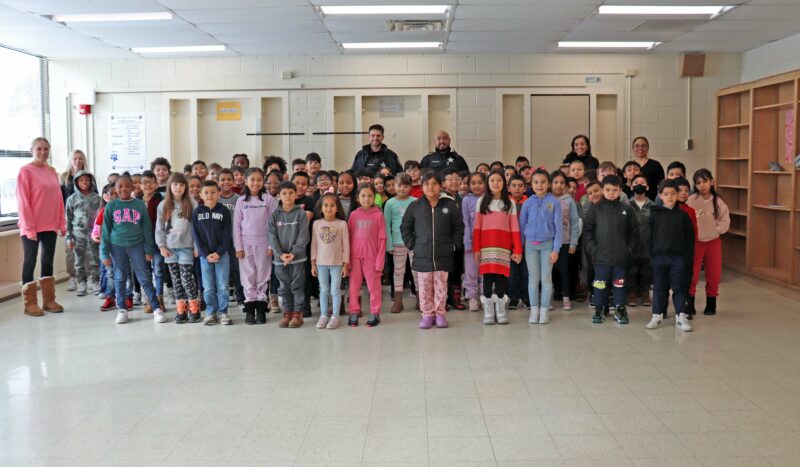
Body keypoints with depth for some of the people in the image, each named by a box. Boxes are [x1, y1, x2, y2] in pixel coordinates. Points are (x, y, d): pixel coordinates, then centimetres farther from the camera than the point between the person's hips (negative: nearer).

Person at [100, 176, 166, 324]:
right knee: (120, 278, 9)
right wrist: (105, 253, 0)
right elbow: (106, 230, 3)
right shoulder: (111, 206, 1)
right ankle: (122, 309, 19)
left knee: (144, 278, 0)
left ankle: (156, 308, 2)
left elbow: (147, 228, 4)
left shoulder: (140, 204, 0)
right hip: (117, 246, 1)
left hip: (137, 245, -1)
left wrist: (149, 249, 1)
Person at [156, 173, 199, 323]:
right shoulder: (163, 205, 6)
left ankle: (194, 308, 5)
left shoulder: (192, 204, 0)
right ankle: (181, 309, 12)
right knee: (176, 279, 6)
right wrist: (161, 246, -1)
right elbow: (159, 228, 7)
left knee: (186, 277, -8)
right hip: (169, 247, 3)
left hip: (186, 246, -3)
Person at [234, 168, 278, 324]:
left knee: (262, 276, 3)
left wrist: (272, 245, -7)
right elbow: (236, 225, 3)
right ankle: (250, 308, 10)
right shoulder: (241, 201, 3)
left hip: (263, 243, -1)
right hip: (246, 243, 1)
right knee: (248, 276, 4)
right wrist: (238, 247, -3)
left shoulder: (269, 199, -1)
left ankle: (261, 308, 11)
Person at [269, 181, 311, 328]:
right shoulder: (275, 215, 3)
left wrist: (293, 253, -16)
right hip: (280, 257, 2)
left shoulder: (301, 214, -3)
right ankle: (287, 312, 19)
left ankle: (297, 313, 12)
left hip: (298, 257, -2)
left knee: (297, 286, 3)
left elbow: (304, 236, -8)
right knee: (284, 287, 9)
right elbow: (272, 236, -1)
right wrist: (280, 254, -12)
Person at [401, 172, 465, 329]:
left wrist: (454, 245, 2)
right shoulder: (415, 206, 1)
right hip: (422, 256, 0)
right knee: (424, 287, 5)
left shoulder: (449, 205, 1)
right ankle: (427, 314, 16)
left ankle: (440, 313, 17)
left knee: (441, 286, 6)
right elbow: (405, 228, 9)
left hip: (443, 255, 0)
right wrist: (412, 245, 1)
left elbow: (459, 227, 8)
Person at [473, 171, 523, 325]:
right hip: (486, 246, 0)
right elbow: (477, 227, 2)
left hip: (504, 246, 0)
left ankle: (501, 311, 8)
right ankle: (488, 312, 4)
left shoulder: (510, 203, 7)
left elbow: (515, 228, 2)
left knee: (501, 276, 0)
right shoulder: (482, 201, 7)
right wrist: (476, 248, -6)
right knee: (487, 276, -1)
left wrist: (518, 250, -4)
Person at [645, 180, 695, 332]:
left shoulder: (683, 215, 2)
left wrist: (688, 257, -2)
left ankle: (681, 317, 10)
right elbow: (648, 236, 3)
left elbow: (690, 238, 3)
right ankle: (657, 316, 16)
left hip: (678, 257, 0)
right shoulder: (655, 215, 1)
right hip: (659, 256, 0)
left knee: (679, 287, 4)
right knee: (659, 288, 8)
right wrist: (651, 255, -3)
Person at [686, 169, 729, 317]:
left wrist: (715, 230, -13)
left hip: (713, 241, 3)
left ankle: (711, 304, 24)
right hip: (695, 241, -2)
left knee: (714, 274, 9)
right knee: (692, 273, -2)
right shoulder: (691, 200, -10)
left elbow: (725, 221, 0)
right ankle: (690, 303, 10)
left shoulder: (718, 201, -2)